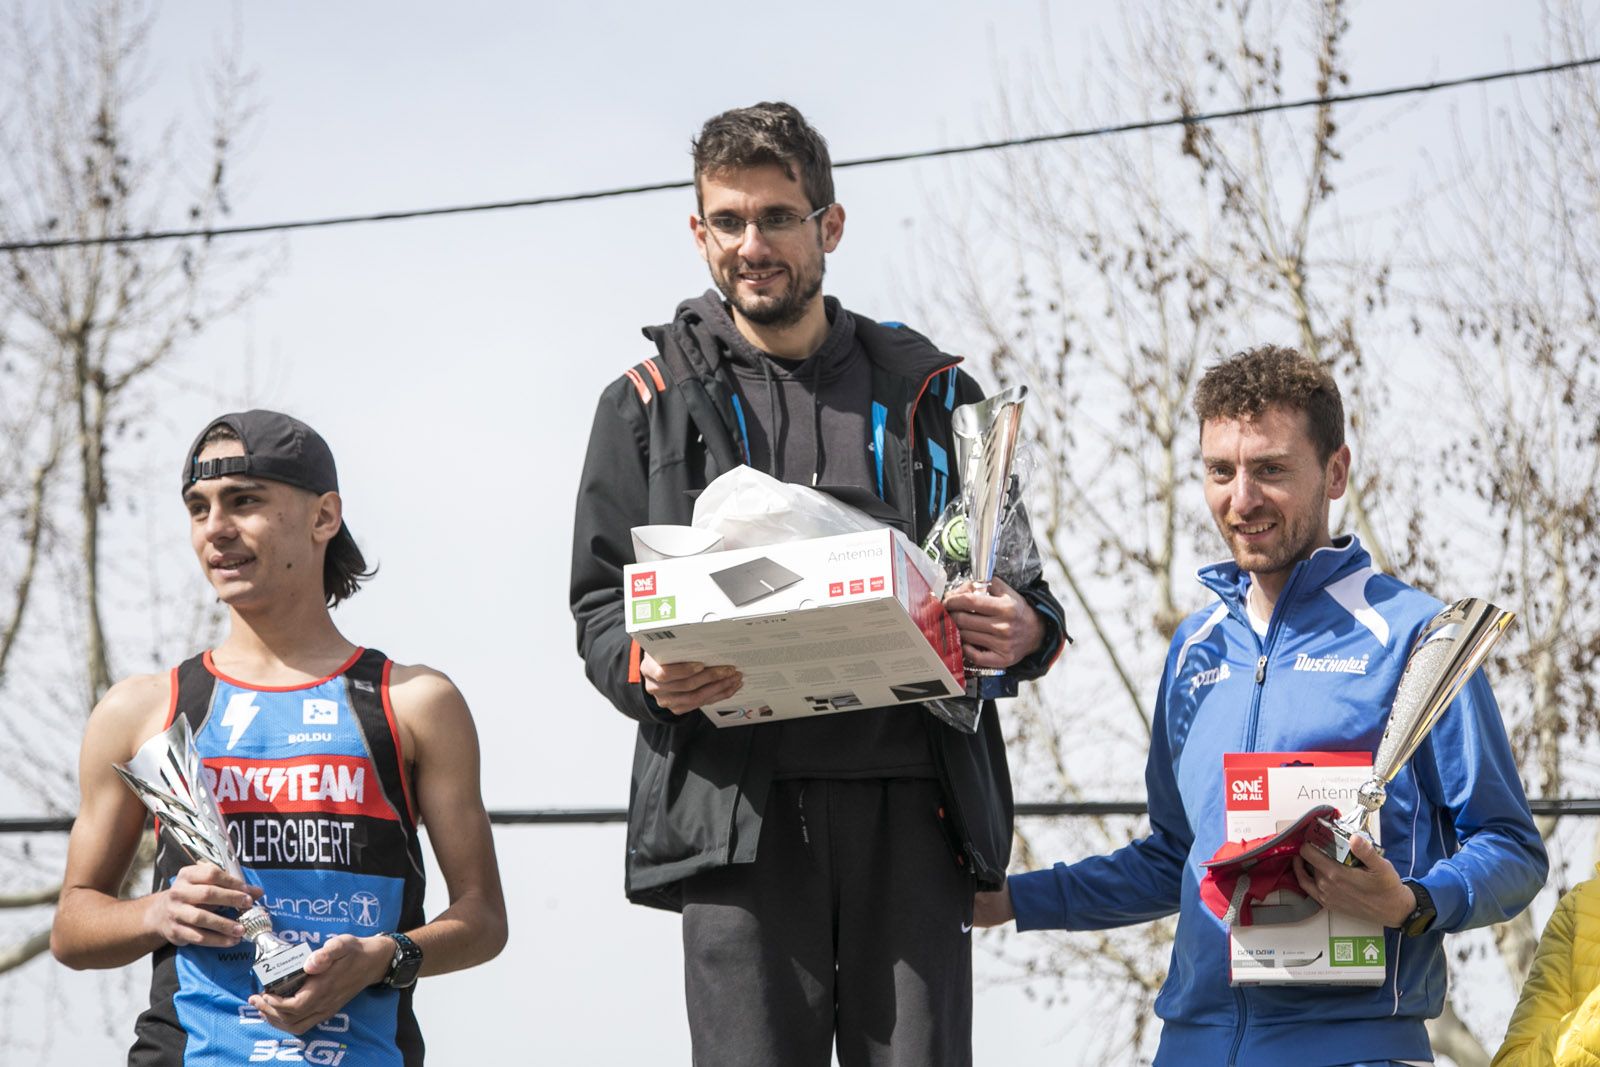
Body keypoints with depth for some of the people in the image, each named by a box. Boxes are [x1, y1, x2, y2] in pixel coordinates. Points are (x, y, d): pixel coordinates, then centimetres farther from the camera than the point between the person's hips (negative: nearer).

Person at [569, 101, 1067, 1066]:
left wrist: (1026, 632, -6)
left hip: (908, 804, 1)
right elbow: (600, 604, 11)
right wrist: (646, 671, -12)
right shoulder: (651, 403, 14)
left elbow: (1022, 589, 18)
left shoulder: (930, 392, 16)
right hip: (739, 808, -1)